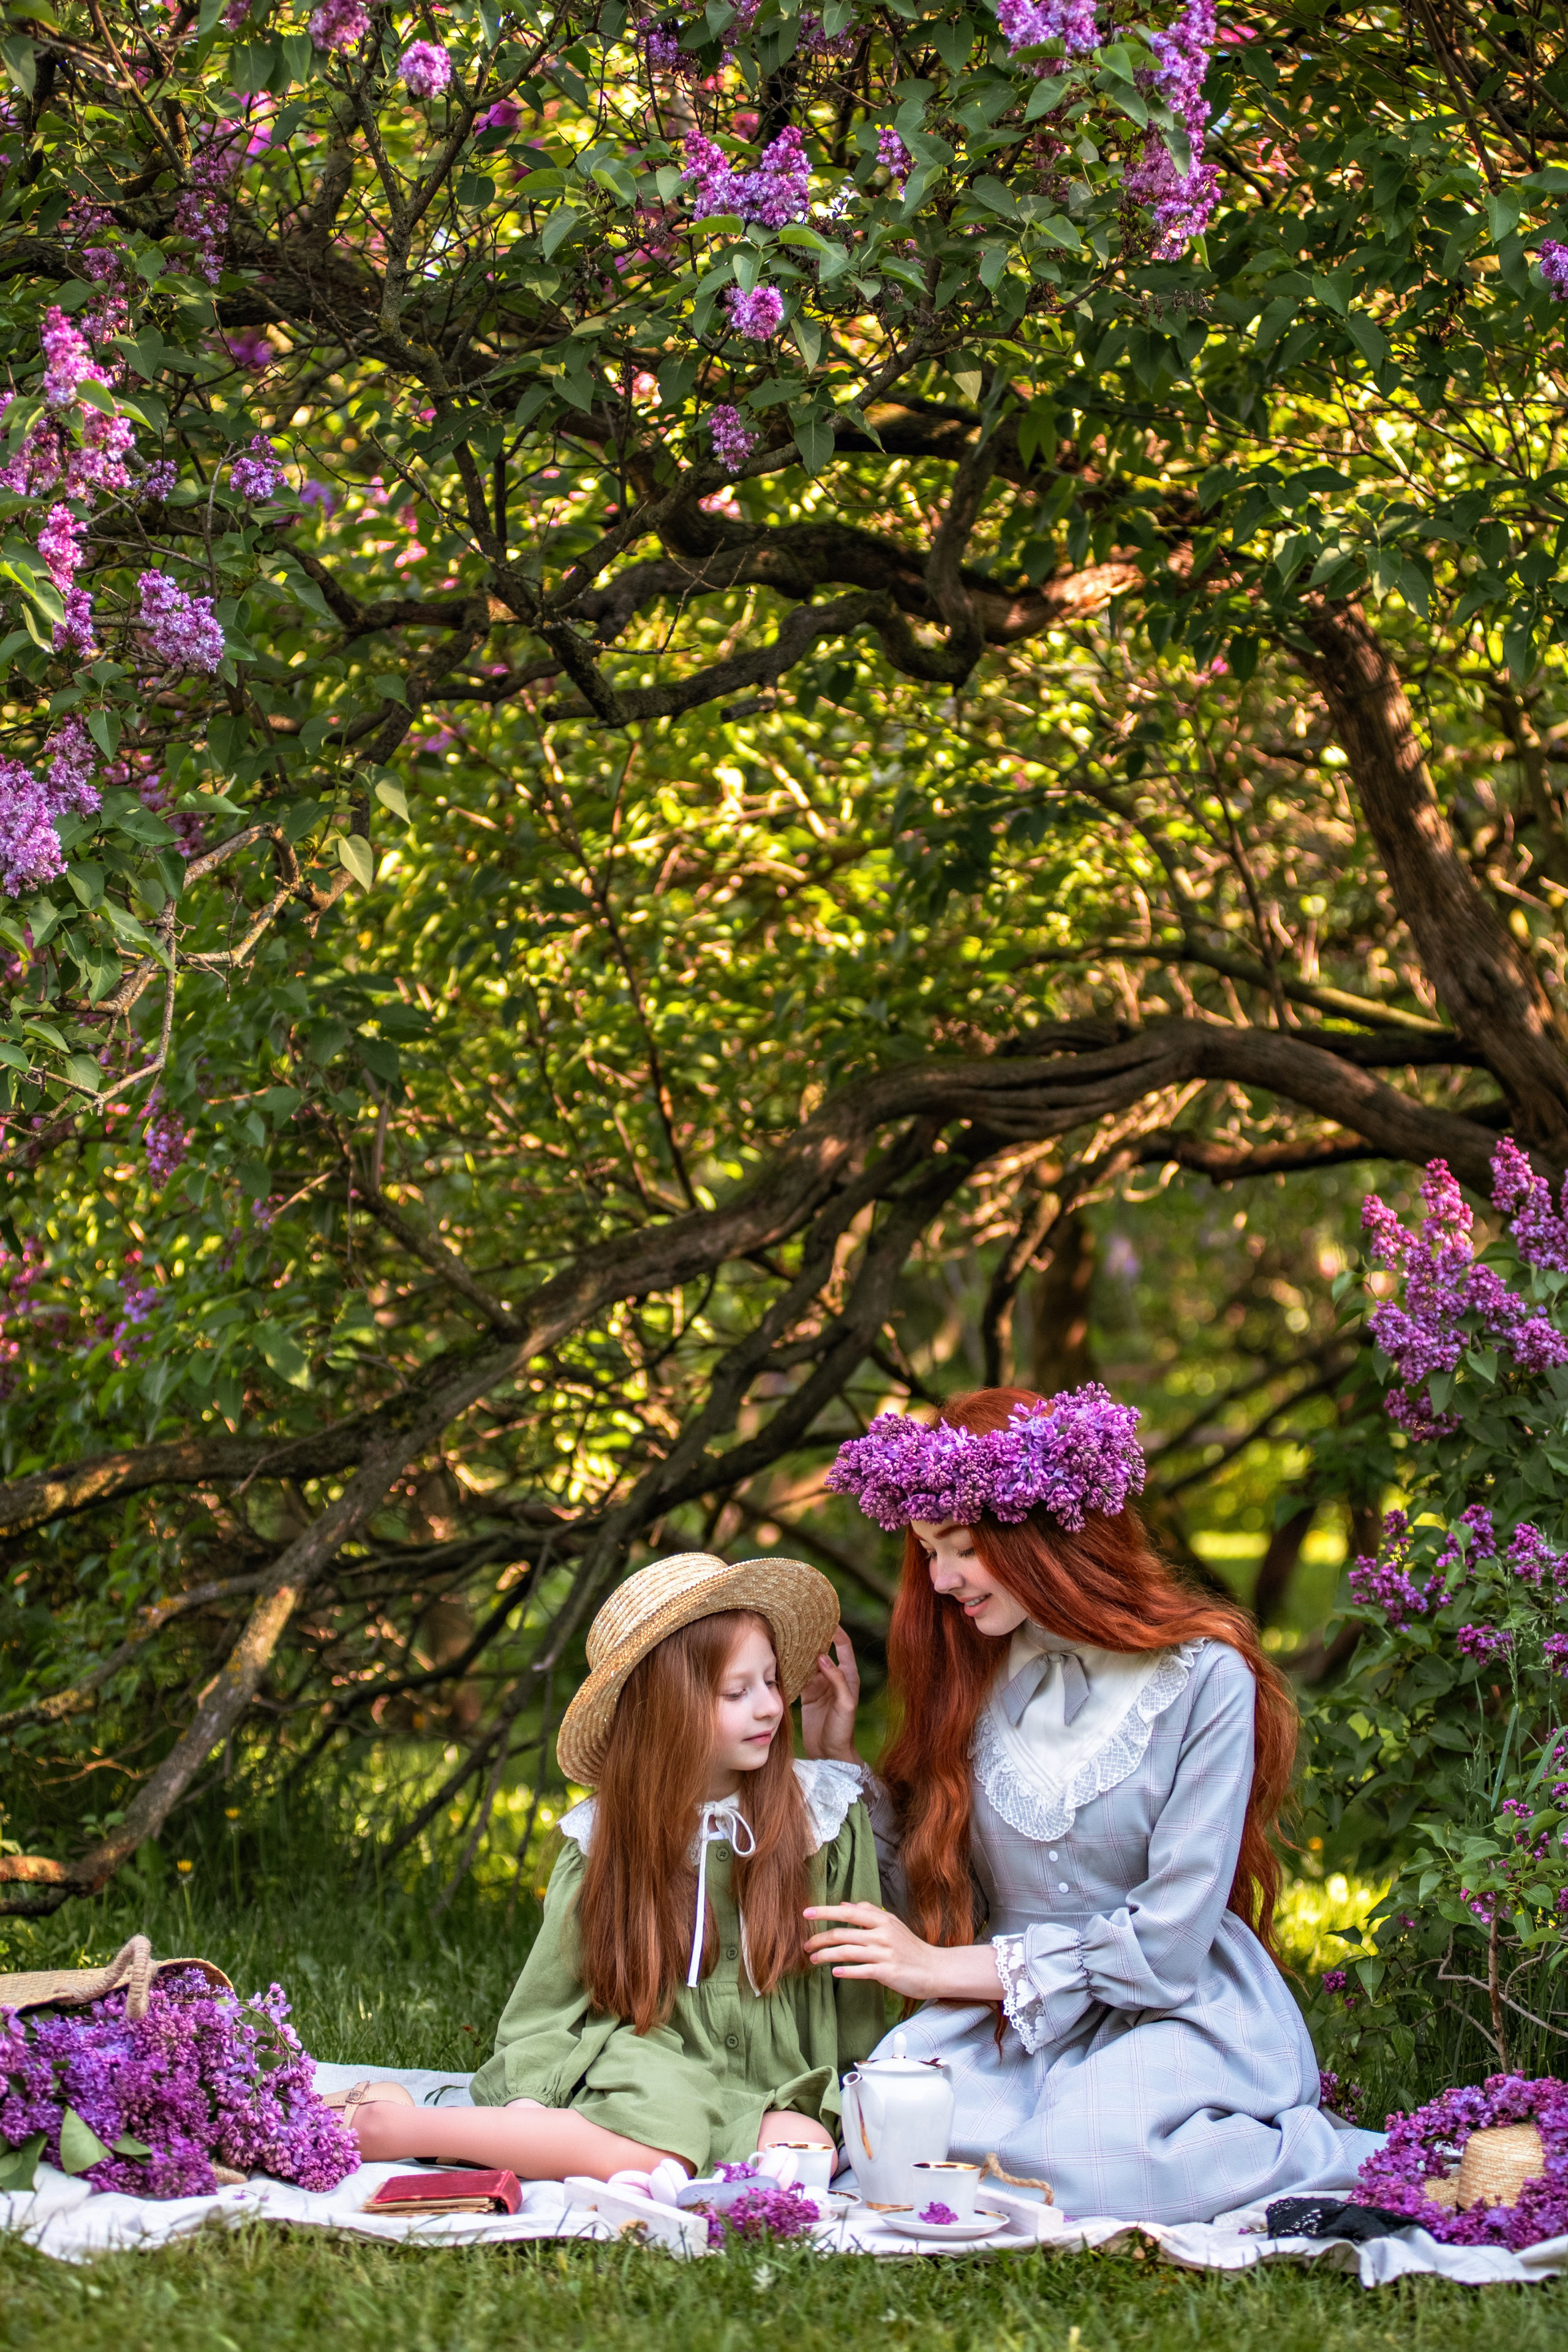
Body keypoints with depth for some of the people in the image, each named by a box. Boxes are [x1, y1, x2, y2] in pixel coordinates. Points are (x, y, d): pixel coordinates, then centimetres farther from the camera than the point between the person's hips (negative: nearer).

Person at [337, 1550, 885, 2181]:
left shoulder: (822, 1814, 4)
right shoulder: (606, 1838, 3)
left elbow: (856, 1995, 11)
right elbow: (548, 2005, 2)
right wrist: (530, 2104, -15)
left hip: (764, 2092, 3)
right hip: (638, 2073, -3)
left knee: (800, 2145, -34)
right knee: (655, 2149, -38)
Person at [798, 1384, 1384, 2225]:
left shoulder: (1203, 1676, -9)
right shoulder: (971, 1677, 7)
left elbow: (1167, 1941, -13)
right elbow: (931, 1898, 11)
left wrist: (945, 1969, -11)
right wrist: (837, 1761, 3)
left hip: (1175, 2011, -5)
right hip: (1015, 2015, 5)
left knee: (1078, 2165, -35)